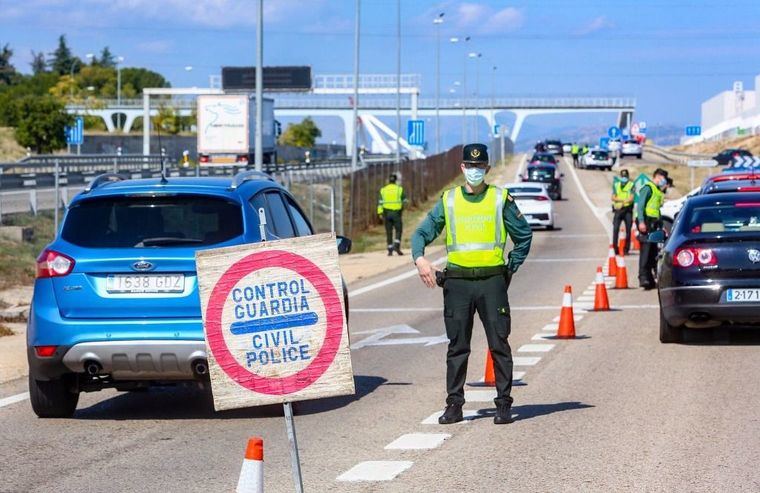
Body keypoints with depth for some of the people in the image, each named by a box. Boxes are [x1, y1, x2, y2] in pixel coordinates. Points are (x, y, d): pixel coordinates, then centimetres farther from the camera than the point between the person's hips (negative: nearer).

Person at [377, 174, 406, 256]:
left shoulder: (383, 190, 6)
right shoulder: (400, 189, 1)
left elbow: (380, 203, -1)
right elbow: (404, 201, 4)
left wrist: (380, 213, -2)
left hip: (386, 213, 2)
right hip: (397, 212, -2)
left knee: (389, 232, 7)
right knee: (398, 230, 5)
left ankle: (390, 250, 5)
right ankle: (396, 246, -14)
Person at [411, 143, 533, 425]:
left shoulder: (501, 199, 6)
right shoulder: (448, 201, 9)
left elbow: (524, 237, 12)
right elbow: (422, 233, 8)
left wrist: (510, 270, 5)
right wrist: (420, 259, -11)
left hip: (492, 280, -1)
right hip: (458, 282, 1)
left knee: (499, 344, -1)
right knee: (457, 346, 4)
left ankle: (504, 404, 4)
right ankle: (454, 405, 9)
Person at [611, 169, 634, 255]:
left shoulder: (631, 185, 4)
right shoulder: (616, 185, 13)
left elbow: (631, 198, -5)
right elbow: (613, 198, 5)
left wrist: (624, 202, -21)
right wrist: (623, 200, -12)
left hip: (628, 210, -1)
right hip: (618, 209, 1)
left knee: (628, 230, -2)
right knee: (615, 229, -9)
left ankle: (626, 249, 7)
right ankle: (615, 248, -6)